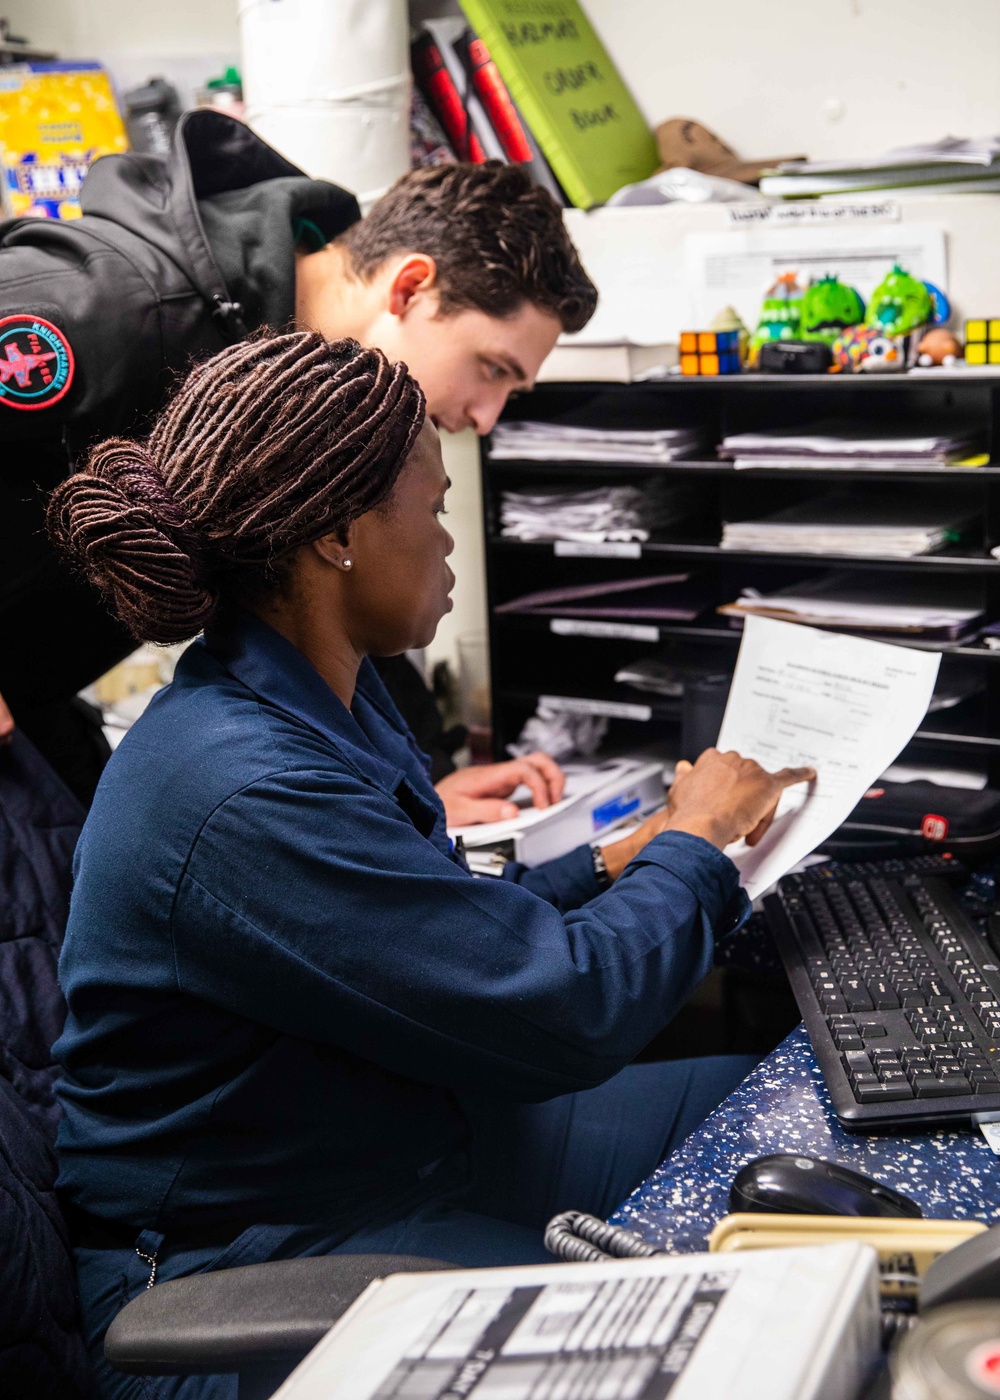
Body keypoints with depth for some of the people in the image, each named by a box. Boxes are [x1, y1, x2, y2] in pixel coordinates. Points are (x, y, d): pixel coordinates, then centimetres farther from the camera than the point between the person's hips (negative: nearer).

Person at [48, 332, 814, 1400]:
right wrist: (695, 839, -10)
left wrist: (619, 860, 4)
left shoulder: (323, 703, 1)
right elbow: (567, 1014, -26)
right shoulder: (246, 794, -31)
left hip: (414, 1137, 10)